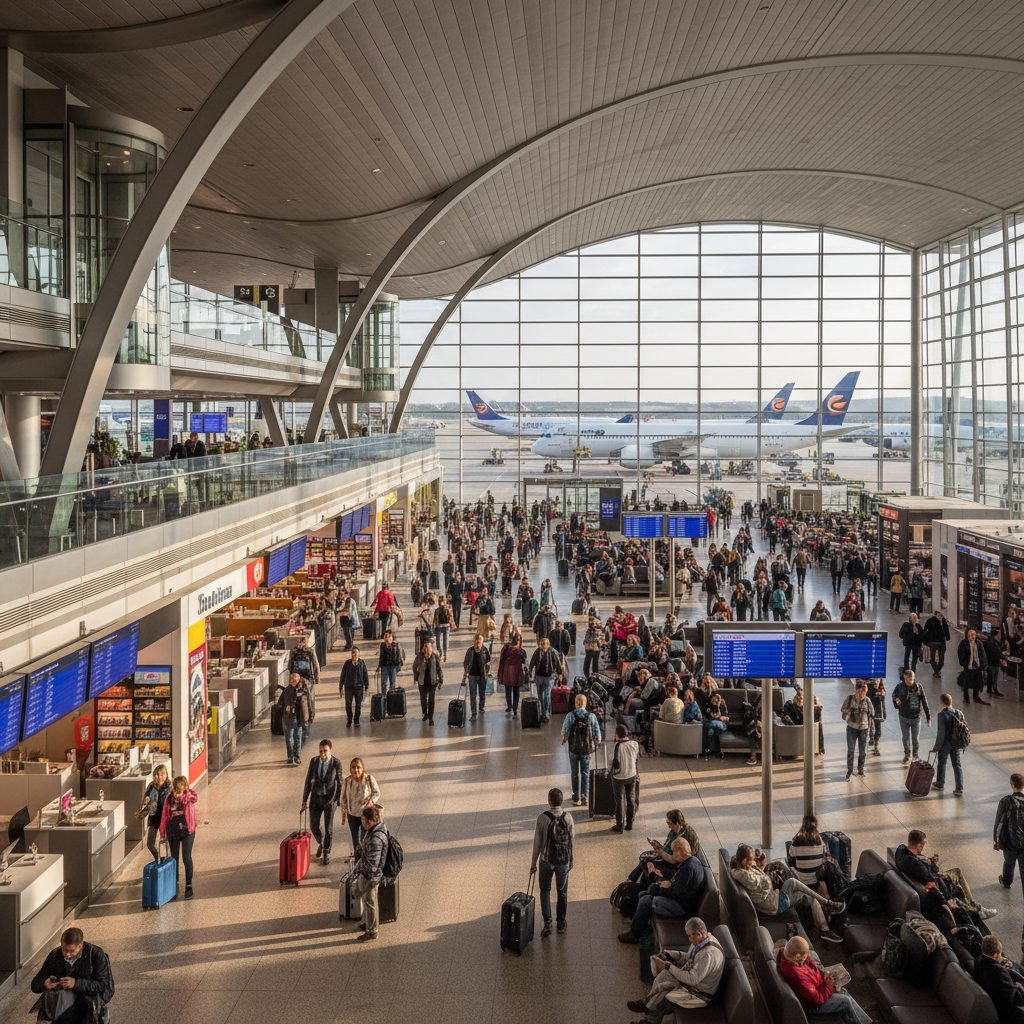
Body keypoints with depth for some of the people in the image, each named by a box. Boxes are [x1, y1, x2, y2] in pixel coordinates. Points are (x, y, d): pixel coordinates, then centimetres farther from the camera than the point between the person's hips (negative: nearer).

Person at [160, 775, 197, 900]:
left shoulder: (189, 797, -8)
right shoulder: (169, 798, -2)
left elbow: (194, 798, -33)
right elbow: (165, 816, 4)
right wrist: (162, 833, 6)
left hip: (187, 831, -3)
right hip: (172, 832, 3)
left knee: (186, 858, -6)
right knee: (174, 859, 12)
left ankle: (188, 886, 3)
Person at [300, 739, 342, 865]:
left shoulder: (336, 763, -13)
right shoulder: (314, 761, -6)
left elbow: (339, 783, -5)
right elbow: (308, 781, 0)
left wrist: (338, 801, -6)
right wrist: (304, 801, 1)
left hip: (330, 799, -2)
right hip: (316, 798, 2)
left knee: (328, 828, 7)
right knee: (314, 827, 6)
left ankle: (326, 852, 28)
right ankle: (321, 843, 37)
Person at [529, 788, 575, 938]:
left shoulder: (542, 818, -17)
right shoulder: (568, 817, -12)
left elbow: (537, 843, -10)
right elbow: (571, 841, -3)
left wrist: (533, 863, 1)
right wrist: (571, 860, 12)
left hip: (546, 861, -1)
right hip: (563, 861, 1)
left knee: (545, 891, 15)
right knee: (562, 892, 17)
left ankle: (547, 923, 7)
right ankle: (561, 923, 29)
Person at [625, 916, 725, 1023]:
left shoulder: (708, 954, -34)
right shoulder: (705, 939, -6)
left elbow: (692, 979, -28)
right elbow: (689, 957, 10)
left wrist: (669, 966, -22)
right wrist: (668, 954, -2)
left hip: (700, 994, -9)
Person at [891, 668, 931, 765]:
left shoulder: (918, 687, -11)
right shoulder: (899, 687, -11)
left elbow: (924, 702, -6)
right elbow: (894, 696, 7)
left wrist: (928, 717, -5)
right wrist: (896, 702, -17)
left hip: (916, 717, -1)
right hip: (904, 717, 1)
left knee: (916, 738, 11)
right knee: (906, 737, 13)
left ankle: (915, 753, 34)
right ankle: (907, 754, 32)